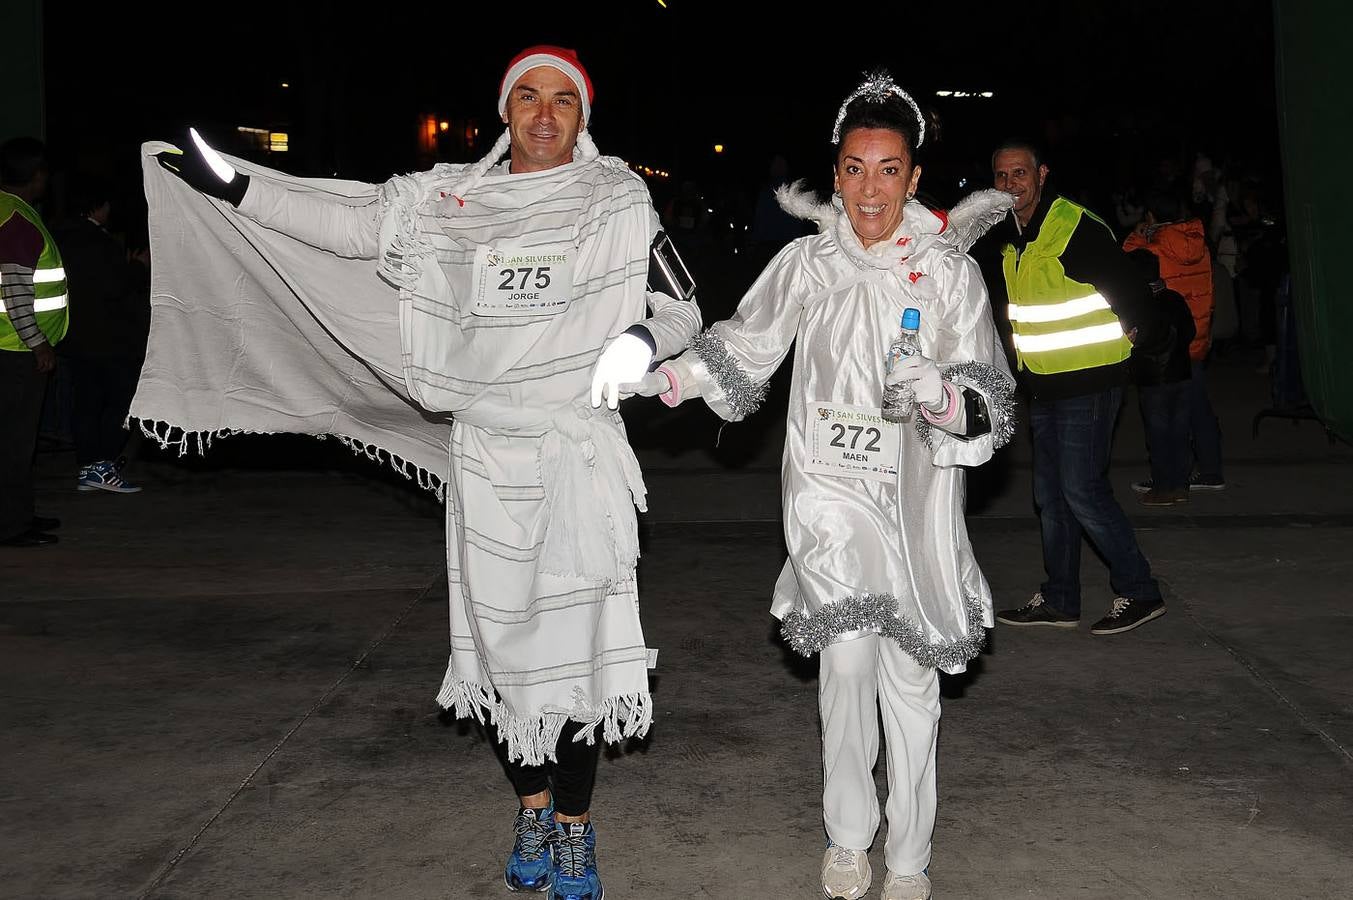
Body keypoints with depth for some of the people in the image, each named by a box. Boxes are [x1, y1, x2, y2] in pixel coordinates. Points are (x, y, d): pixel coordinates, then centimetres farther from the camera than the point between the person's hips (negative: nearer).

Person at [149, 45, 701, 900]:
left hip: (580, 453, -2)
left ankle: (575, 825, 18)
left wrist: (644, 337, -20)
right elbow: (351, 221, 11)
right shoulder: (451, 198, 8)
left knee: (575, 637, -1)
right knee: (501, 635, 10)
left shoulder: (619, 199, 1)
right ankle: (532, 806, 30)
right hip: (485, 456, 3)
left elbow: (683, 306, 2)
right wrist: (233, 183, 7)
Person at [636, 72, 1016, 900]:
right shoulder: (807, 262, 0)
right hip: (829, 487, 0)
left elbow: (991, 403, -5)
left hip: (914, 491, 0)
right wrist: (656, 379, 6)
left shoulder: (950, 271, -2)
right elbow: (740, 350, 13)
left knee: (909, 677, 7)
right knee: (848, 653, -14)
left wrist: (940, 395, -26)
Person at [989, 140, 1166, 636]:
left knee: (1082, 490, -10)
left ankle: (1140, 592, 4)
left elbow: (1133, 292, -15)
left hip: (1089, 383, -9)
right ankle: (1059, 600, 22)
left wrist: (1136, 337, -2)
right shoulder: (1010, 237, 10)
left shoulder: (1078, 227, -17)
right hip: (1044, 386, 9)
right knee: (1050, 494, 12)